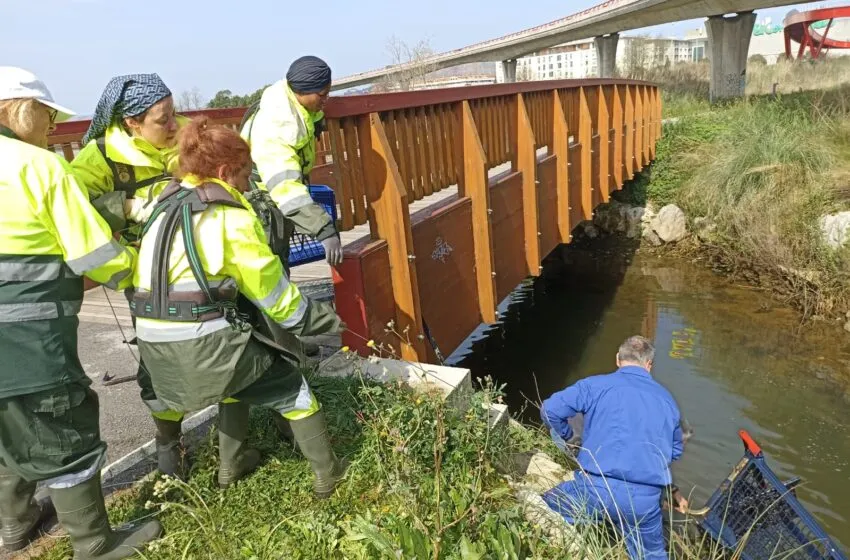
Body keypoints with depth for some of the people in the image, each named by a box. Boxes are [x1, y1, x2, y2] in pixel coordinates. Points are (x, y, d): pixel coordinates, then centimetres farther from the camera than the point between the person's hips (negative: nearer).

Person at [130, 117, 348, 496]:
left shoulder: (164, 206, 15)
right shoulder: (231, 216, -7)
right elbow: (270, 288, -4)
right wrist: (315, 318, 11)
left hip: (155, 346, 8)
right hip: (203, 342, -8)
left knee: (239, 375, 34)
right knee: (290, 387, 13)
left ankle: (232, 464, 41)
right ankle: (329, 474, 21)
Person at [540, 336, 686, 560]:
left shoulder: (596, 385, 0)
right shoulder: (667, 399, 14)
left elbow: (550, 409, -6)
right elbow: (675, 451, 27)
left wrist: (567, 439, 14)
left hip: (596, 488, -3)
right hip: (645, 499, 3)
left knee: (545, 506, 19)